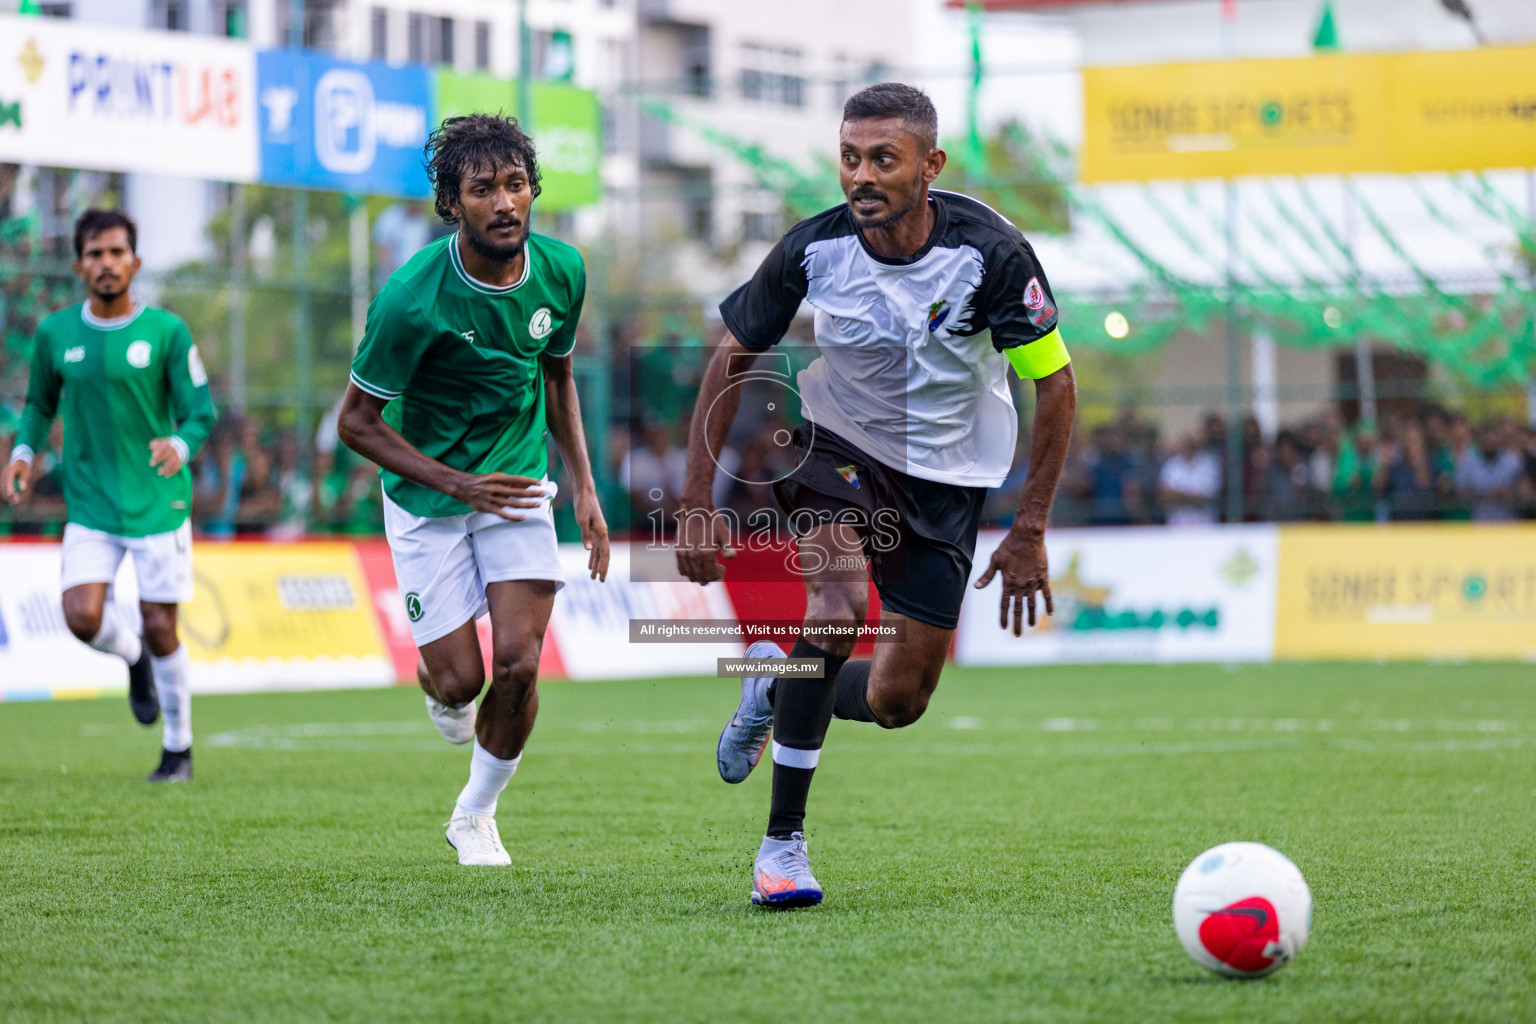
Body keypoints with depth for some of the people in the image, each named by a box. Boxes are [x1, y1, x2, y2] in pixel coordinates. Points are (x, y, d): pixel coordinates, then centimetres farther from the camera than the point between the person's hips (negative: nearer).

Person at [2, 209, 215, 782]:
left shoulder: (166, 331, -5)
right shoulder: (54, 334, 2)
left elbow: (201, 412, -3)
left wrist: (180, 444, -24)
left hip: (158, 504, -2)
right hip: (90, 506, 2)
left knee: (159, 628, -1)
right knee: (83, 617, -15)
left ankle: (178, 749, 18)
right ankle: (134, 659, 21)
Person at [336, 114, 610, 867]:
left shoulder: (560, 270, -9)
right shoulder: (412, 299, -24)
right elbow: (356, 422, -15)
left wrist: (584, 487, 5)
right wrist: (460, 484, -20)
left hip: (516, 484, 3)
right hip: (427, 497, -3)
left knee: (518, 664, -10)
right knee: (461, 677, -4)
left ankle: (476, 815, 15)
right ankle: (433, 681, 37)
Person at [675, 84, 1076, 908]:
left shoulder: (989, 251, -22)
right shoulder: (814, 249, -18)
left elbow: (1055, 381, -12)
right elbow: (732, 359, -4)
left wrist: (1029, 530, -13)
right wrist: (699, 501, -9)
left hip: (946, 481, 1)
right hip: (838, 444, -1)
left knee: (898, 702, -1)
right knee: (838, 606, -30)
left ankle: (778, 688, 34)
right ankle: (782, 841, -17)